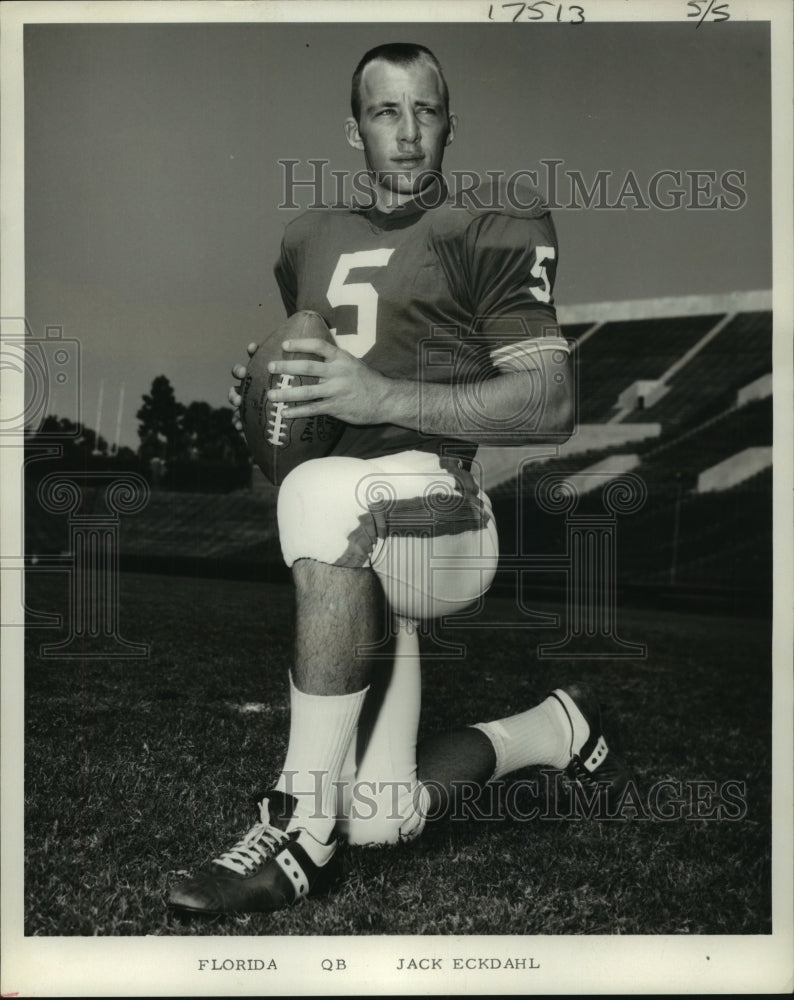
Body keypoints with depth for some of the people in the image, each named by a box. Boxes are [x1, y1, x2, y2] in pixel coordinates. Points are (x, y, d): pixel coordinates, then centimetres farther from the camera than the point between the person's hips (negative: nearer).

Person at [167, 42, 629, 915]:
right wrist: (261, 393, 10)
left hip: (441, 513, -6)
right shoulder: (312, 239, 21)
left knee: (322, 495, -40)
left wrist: (386, 396, -20)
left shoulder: (489, 232, 1)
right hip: (351, 561, 6)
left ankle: (302, 829, -27)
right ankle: (553, 730, 26)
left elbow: (552, 404, -9)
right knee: (382, 823, -2)